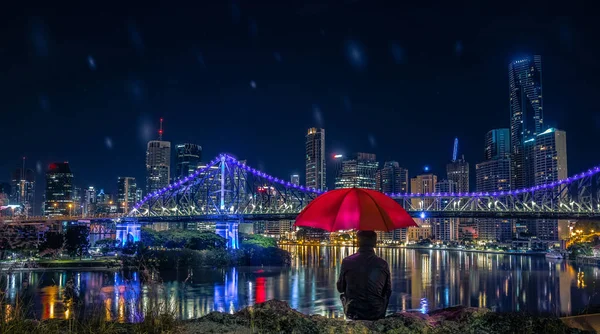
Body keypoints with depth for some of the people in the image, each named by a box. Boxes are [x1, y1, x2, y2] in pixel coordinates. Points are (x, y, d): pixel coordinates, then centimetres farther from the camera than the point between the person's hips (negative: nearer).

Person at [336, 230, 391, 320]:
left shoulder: (347, 262, -13)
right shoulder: (383, 264, -10)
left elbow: (340, 288, 1)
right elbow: (387, 291, 2)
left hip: (353, 314, 0)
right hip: (377, 314, 1)